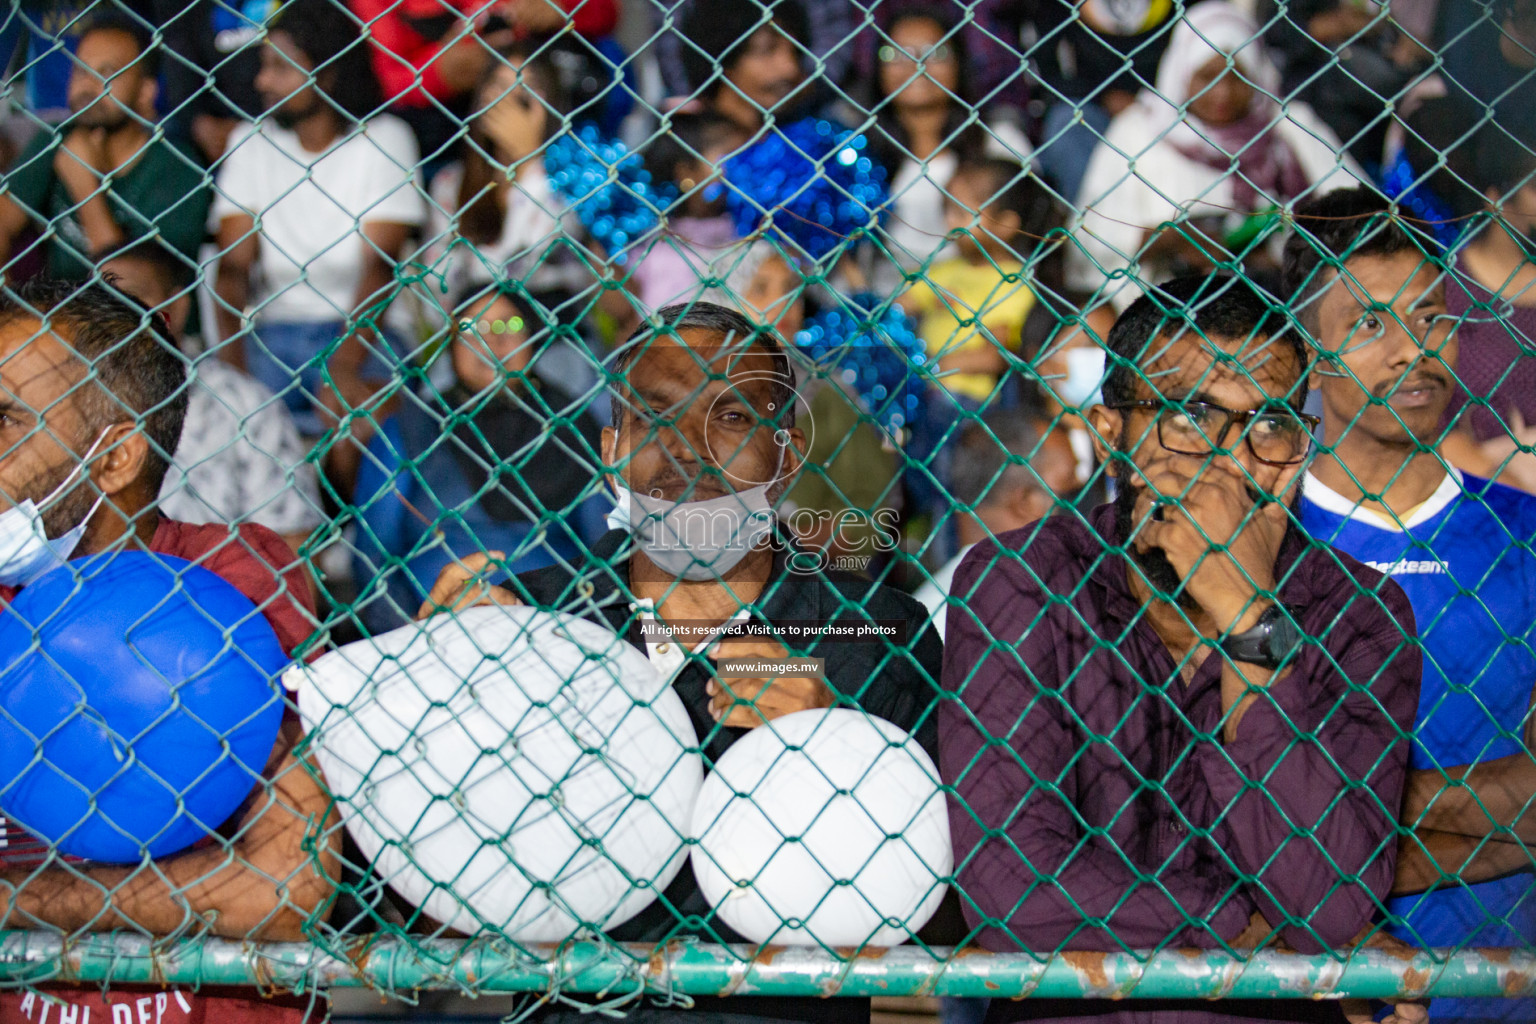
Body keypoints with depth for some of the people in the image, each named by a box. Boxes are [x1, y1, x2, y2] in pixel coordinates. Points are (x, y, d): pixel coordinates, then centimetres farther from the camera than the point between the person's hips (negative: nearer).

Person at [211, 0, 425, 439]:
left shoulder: (384, 139, 1)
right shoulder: (251, 142, 10)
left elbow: (379, 262, -10)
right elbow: (233, 263, 2)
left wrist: (345, 366, -24)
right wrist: (232, 359, -15)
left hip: (361, 327, -2)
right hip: (273, 331, 3)